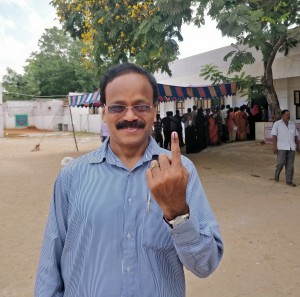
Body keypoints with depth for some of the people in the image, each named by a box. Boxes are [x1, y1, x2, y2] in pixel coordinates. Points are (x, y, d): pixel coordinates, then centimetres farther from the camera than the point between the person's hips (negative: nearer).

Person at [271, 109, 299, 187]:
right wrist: (274, 146, -13)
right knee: (281, 162, -6)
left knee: (290, 164, 2)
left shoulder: (292, 124, 12)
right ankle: (276, 176, 20)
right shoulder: (277, 124, -1)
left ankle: (289, 181, 8)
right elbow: (274, 136, -6)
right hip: (281, 147, -4)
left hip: (291, 147, 4)